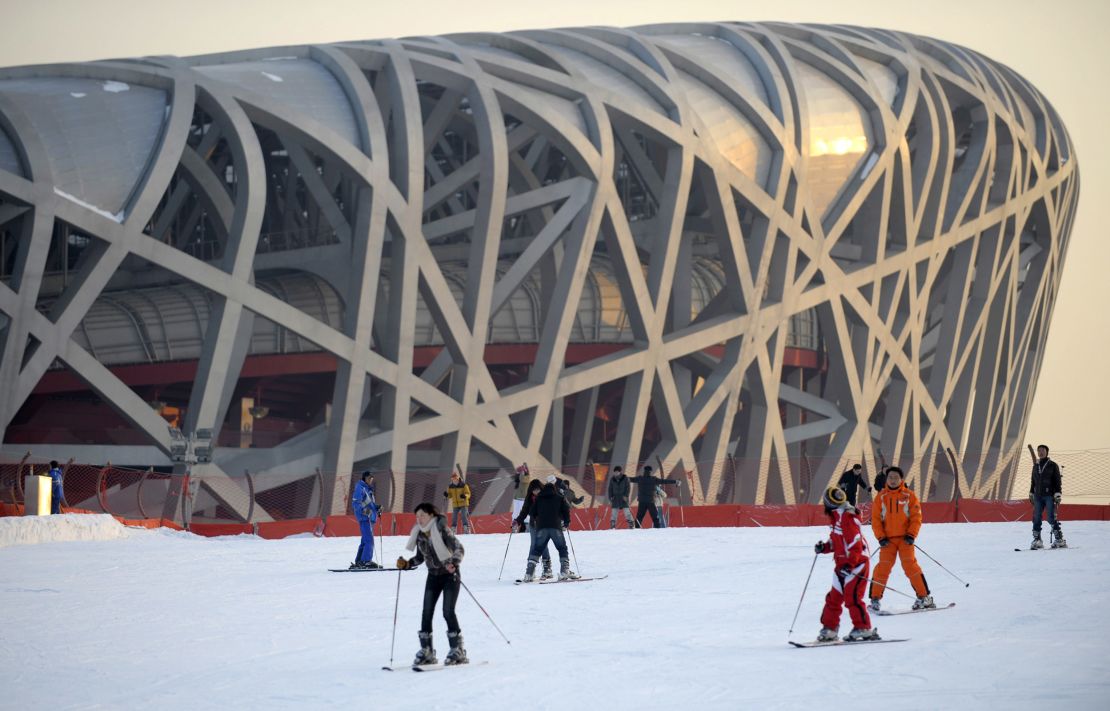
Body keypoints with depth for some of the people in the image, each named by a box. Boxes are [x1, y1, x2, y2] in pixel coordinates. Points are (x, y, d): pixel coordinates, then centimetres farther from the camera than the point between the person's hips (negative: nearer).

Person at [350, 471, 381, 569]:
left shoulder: (368, 489, 20)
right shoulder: (360, 488, -8)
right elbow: (355, 503, -15)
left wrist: (376, 508, 10)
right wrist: (363, 510, -31)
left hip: (370, 518, 10)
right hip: (364, 517, -10)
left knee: (365, 541, 12)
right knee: (369, 540, -16)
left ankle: (358, 562, 16)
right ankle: (367, 561, -18)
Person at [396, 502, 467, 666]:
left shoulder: (442, 530, -17)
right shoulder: (419, 534, 1)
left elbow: (459, 549, -22)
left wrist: (454, 563, -39)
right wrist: (406, 564, -3)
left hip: (450, 575, -6)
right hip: (433, 576, 6)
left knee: (448, 612, -12)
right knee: (426, 613, 0)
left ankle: (458, 652, -2)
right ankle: (426, 652, 7)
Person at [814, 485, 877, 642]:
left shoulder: (847, 517, -18)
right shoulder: (836, 517, 12)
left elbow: (855, 543, -23)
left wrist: (849, 564, -28)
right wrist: (824, 547, 7)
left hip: (856, 563, -10)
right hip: (842, 564, 10)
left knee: (852, 597, -12)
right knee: (834, 597, 9)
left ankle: (863, 629, -5)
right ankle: (829, 629, 15)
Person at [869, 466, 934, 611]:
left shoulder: (909, 496, 3)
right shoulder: (881, 497, 7)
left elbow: (916, 517, 1)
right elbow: (875, 519, 6)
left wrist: (911, 535, -9)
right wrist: (881, 537, -5)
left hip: (905, 538, -1)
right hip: (887, 539, 1)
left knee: (910, 565, -12)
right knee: (883, 566, -7)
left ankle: (924, 597, -5)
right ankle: (875, 598, 1)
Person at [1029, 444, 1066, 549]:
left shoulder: (1053, 465, 0)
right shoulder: (1036, 466, 15)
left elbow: (1058, 481, -2)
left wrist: (1057, 495, -9)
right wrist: (1031, 494, 20)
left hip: (1049, 496, -5)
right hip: (1038, 496, 5)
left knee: (1052, 518, -10)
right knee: (1036, 518, 0)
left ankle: (1059, 539, -6)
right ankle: (1037, 540, 6)